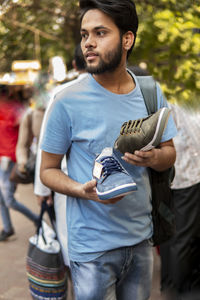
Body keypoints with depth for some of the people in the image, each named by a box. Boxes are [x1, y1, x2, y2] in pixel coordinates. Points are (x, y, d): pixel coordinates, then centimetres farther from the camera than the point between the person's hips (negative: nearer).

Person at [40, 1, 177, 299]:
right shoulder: (68, 101, -13)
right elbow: (48, 170, -6)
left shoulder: (151, 92, 0)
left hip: (141, 237, 4)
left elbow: (170, 153, 8)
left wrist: (154, 157, -16)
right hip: (93, 247, -4)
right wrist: (83, 190, -25)